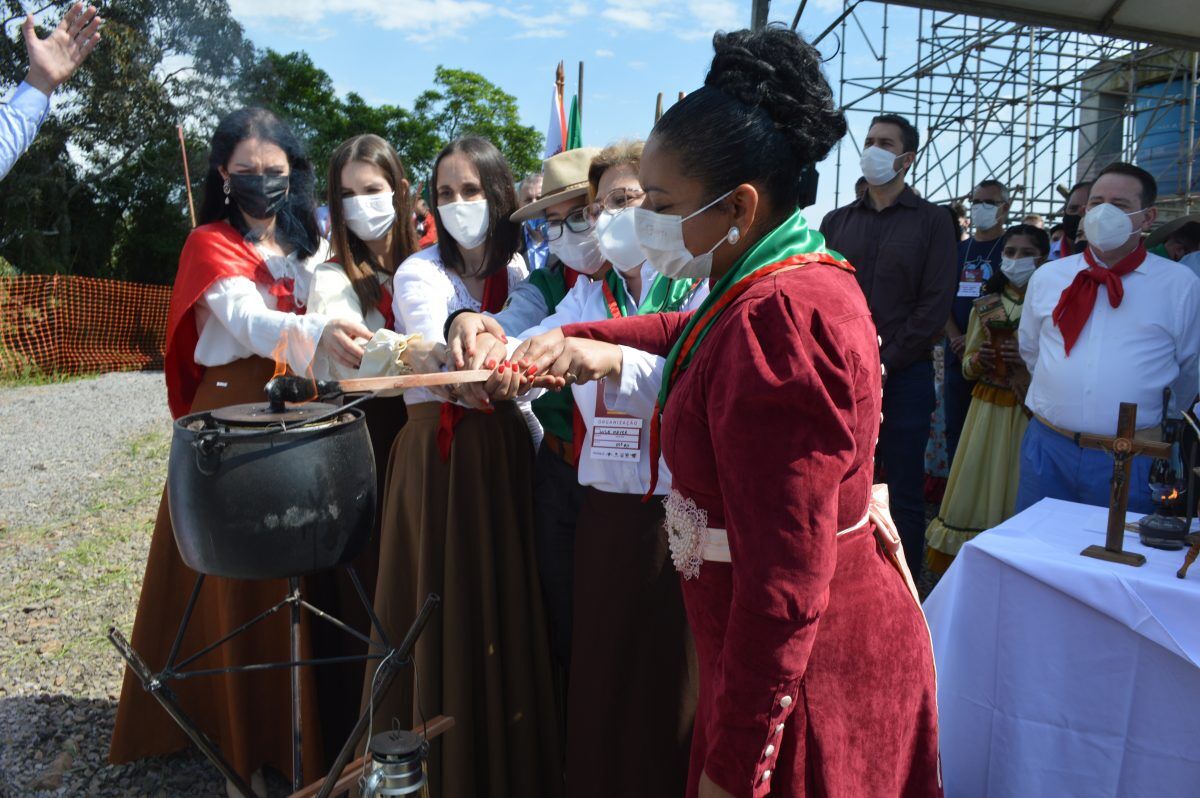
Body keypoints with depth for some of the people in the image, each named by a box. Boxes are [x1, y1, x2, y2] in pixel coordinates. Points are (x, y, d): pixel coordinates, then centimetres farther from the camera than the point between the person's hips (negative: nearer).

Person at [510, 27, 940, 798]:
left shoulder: (778, 320, -28)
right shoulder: (801, 275, 4)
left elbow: (784, 578, -29)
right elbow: (701, 330, 27)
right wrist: (580, 338, 16)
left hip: (803, 681, -9)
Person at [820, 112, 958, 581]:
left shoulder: (931, 222, 4)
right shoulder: (837, 222, 14)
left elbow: (936, 304, -4)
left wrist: (883, 363, -10)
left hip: (904, 375, -3)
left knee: (904, 496, 3)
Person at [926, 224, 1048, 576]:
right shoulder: (985, 306, 9)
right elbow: (967, 367, 11)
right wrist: (979, 359, -10)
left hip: (1032, 413, -3)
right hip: (989, 409, 3)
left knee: (1018, 492, -2)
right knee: (977, 486, 2)